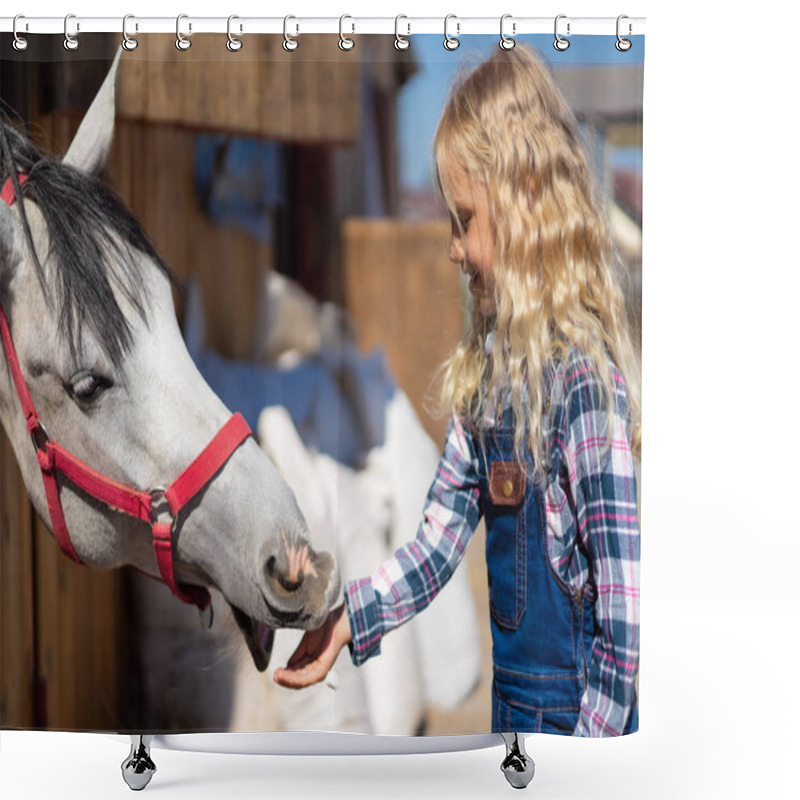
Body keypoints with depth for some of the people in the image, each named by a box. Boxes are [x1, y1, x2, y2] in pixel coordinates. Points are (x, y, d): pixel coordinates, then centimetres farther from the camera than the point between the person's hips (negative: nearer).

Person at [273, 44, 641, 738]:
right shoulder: (487, 372, 4)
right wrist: (343, 620, -1)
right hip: (513, 698, 8)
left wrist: (590, 736, -20)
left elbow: (624, 608, -22)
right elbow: (436, 549, 9)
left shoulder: (584, 377, -21)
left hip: (574, 706, -8)